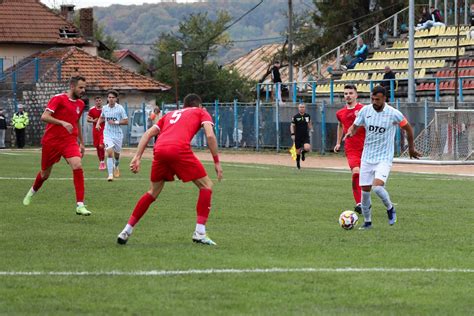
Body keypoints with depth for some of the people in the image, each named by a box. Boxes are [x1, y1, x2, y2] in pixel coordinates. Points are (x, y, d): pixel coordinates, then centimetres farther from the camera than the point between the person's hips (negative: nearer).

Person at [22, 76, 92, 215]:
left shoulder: (80, 104, 8)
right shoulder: (59, 99, -12)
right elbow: (44, 117, -21)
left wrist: (81, 142, 25)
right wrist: (62, 122, -32)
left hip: (69, 141, 4)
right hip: (51, 141, -4)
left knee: (77, 166, -22)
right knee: (45, 174, 12)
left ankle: (80, 205, -23)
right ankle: (32, 192, 48)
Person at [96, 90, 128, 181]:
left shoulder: (120, 108, -7)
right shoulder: (105, 108, 3)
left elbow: (126, 121, -7)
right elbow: (102, 117, 24)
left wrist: (116, 122, -18)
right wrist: (98, 123, 4)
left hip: (118, 134, -1)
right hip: (108, 134, 1)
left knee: (116, 154, 14)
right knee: (110, 153, -18)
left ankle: (116, 167, 47)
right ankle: (110, 174, -18)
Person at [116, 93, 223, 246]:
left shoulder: (170, 114, 36)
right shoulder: (201, 113, 24)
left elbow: (148, 133, 25)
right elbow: (210, 135, 6)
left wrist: (137, 157, 19)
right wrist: (217, 162, 10)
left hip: (159, 150, 5)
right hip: (180, 149, -5)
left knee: (153, 192, 23)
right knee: (206, 186, 10)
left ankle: (127, 230, 20)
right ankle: (199, 232, 0)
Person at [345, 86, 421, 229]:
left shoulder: (394, 114, -11)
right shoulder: (365, 111, -2)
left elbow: (408, 129, 5)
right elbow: (355, 126, 9)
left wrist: (411, 148, 15)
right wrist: (350, 132, -16)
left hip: (384, 158, -4)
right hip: (367, 157, 4)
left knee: (377, 187, -23)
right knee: (365, 191, 3)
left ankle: (390, 208, 5)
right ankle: (367, 222, 21)